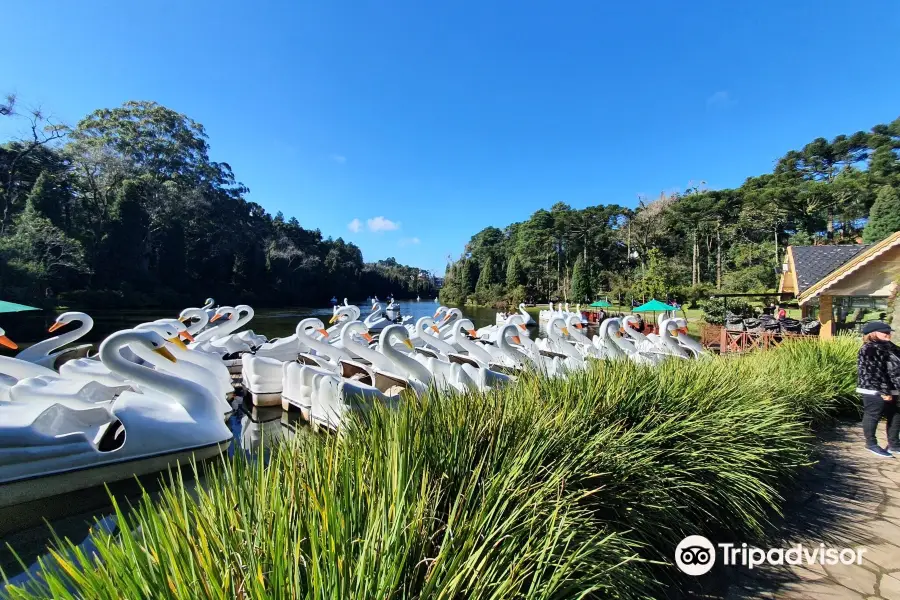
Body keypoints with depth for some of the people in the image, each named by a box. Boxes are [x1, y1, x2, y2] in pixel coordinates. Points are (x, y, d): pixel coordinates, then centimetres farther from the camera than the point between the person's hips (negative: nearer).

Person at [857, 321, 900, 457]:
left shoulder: (887, 347, 13)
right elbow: (874, 373, -19)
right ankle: (871, 444, 13)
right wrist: (883, 391, -20)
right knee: (873, 416, 2)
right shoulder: (869, 349, -15)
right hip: (874, 391, -10)